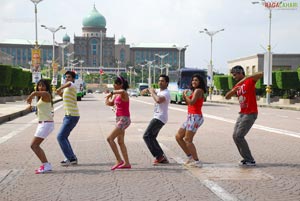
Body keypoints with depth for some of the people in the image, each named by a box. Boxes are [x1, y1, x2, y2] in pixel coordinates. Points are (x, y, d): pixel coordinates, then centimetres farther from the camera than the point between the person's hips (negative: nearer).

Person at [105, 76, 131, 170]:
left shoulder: (124, 94, -16)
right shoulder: (116, 95, 11)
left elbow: (122, 91, -41)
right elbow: (109, 103, 19)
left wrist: (112, 93, -33)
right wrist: (108, 96, 7)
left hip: (124, 120, -10)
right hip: (119, 119, 10)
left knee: (110, 139, -14)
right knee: (120, 142, 14)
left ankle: (119, 160, -9)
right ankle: (126, 163, 19)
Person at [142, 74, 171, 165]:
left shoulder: (166, 93, -16)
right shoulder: (159, 90, 15)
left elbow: (158, 100, -37)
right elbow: (152, 90, 32)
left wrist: (152, 92, -20)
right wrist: (147, 90, 7)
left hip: (160, 118, -10)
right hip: (157, 117, 10)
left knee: (147, 136, -14)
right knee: (151, 138, 12)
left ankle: (159, 155, -14)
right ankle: (162, 158, 12)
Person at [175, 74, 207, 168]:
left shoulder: (198, 90, -9)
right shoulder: (194, 91, 19)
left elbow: (192, 102, -23)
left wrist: (185, 95, -7)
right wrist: (185, 97, 3)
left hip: (195, 117, -10)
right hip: (190, 117, 10)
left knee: (187, 140, -11)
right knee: (178, 136, 12)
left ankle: (197, 161, -6)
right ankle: (190, 157, 16)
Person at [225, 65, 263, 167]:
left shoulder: (249, 81, -8)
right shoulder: (237, 86, 15)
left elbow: (261, 74, -27)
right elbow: (227, 97, 10)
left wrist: (246, 78, -35)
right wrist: (233, 90, -10)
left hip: (250, 114, -9)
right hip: (242, 113, 9)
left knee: (239, 136, -14)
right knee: (235, 136, 8)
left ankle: (250, 160, -6)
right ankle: (246, 158, 16)